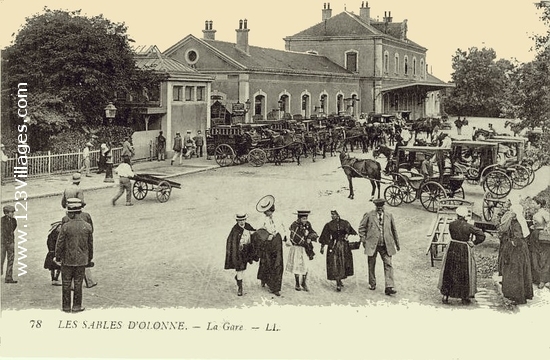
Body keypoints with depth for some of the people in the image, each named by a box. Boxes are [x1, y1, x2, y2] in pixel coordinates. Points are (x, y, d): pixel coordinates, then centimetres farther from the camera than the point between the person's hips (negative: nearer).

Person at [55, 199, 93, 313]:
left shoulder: (65, 226, -15)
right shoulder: (87, 226, -5)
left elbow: (60, 243, -9)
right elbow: (90, 244, 3)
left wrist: (58, 257, 6)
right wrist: (89, 258, 16)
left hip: (67, 260, -2)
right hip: (81, 260, 2)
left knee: (66, 283, 10)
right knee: (78, 283, 11)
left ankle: (66, 306, 16)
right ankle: (77, 306, 15)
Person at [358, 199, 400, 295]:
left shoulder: (389, 216, 8)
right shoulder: (369, 215, -1)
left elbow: (394, 230, 17)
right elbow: (361, 227, 4)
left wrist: (397, 243, 20)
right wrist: (363, 240, -4)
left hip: (386, 245, 1)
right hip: (372, 244, -1)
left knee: (388, 265, -8)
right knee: (371, 265, 9)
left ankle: (389, 287, -10)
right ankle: (372, 284, 28)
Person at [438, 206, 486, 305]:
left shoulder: (451, 225, -8)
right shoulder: (468, 227, -15)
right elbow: (482, 235, -18)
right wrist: (474, 243, -8)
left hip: (452, 250, 2)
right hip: (464, 251, -2)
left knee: (448, 273, 15)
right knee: (464, 274, 12)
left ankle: (445, 295, 18)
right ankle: (465, 298, 19)